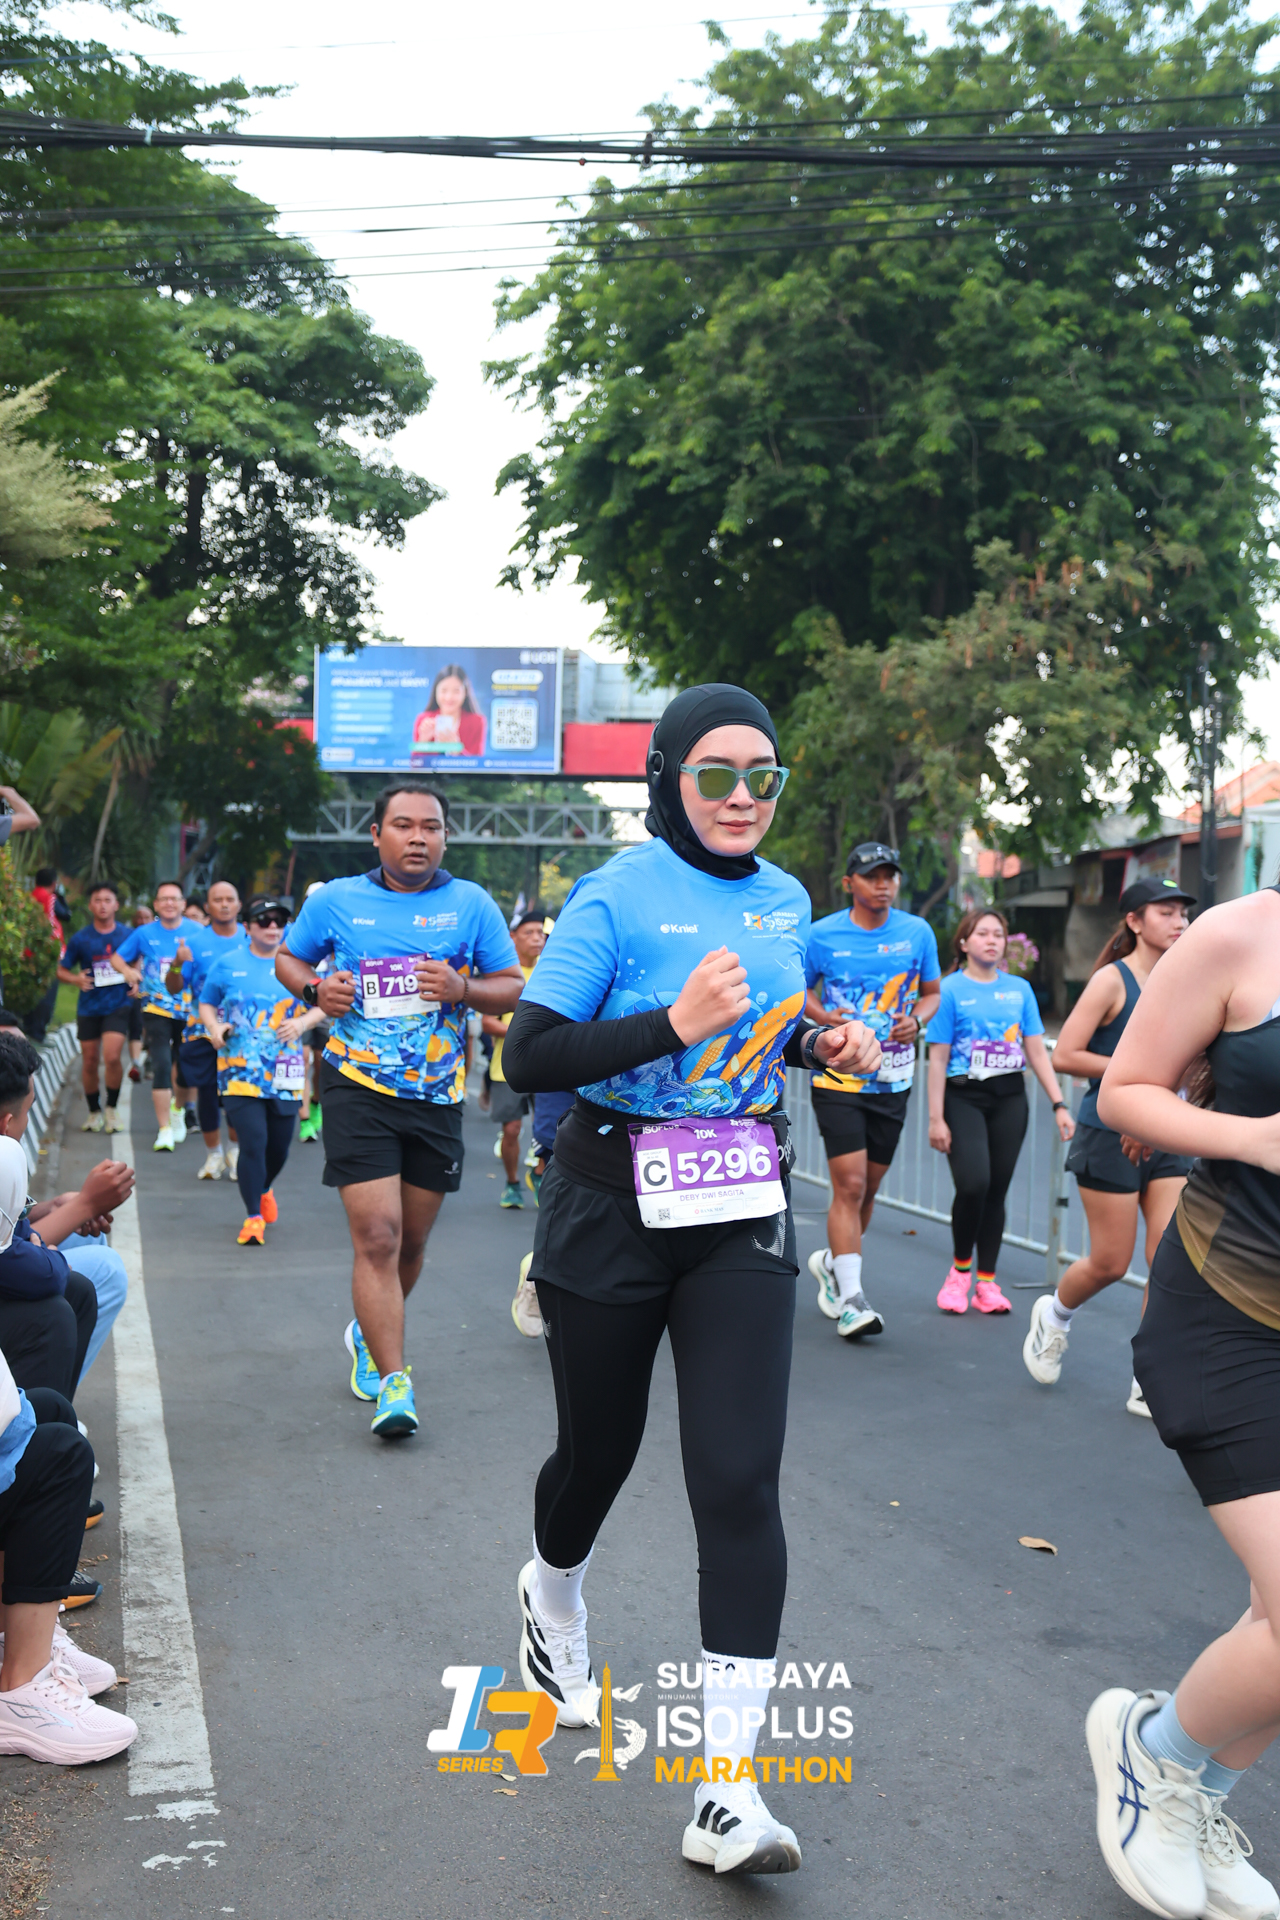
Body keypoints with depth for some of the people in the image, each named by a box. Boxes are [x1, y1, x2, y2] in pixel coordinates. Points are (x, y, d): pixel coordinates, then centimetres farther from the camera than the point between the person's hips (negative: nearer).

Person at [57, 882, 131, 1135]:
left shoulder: (128, 936, 0)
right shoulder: (80, 939, -1)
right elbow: (61, 970, 6)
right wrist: (76, 979, -14)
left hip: (118, 1005, -1)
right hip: (89, 1008, 1)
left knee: (112, 1056, -16)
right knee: (89, 1061, 8)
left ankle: (112, 1109, 4)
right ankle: (94, 1112, 26)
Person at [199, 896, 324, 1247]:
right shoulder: (227, 964, 4)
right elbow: (206, 1004, 14)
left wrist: (302, 1022, -9)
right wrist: (214, 1027, -7)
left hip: (285, 1072, 2)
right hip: (240, 1070, -2)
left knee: (279, 1146, 10)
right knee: (253, 1141, -14)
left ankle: (263, 1190, 43)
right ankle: (254, 1216, -1)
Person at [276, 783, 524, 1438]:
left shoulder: (471, 904, 2)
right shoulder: (335, 900, 2)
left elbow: (516, 989, 4)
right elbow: (287, 958, 17)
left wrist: (463, 989, -16)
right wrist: (315, 988, -5)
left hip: (437, 1095, 2)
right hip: (358, 1089, -2)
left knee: (411, 1241, 15)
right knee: (377, 1237, -12)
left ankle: (368, 1333, 42)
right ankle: (393, 1383, -8)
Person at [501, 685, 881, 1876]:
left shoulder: (784, 901, 7)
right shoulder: (617, 897, -11)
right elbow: (528, 1056, -18)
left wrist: (822, 1044, 2)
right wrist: (677, 1024, -27)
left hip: (743, 1214, 3)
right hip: (614, 1207, -3)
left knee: (740, 1479, -8)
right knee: (599, 1451, 14)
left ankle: (729, 1789, -4)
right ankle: (553, 1599, 51)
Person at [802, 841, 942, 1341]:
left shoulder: (918, 932, 3)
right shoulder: (822, 934, -4)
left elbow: (932, 993, 14)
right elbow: (798, 990, 8)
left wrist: (916, 1021, -8)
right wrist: (825, 1017, -12)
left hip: (893, 1080, 3)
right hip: (837, 1076, -3)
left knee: (868, 1188, 12)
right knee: (849, 1186, -12)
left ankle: (832, 1260, 37)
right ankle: (850, 1298, -9)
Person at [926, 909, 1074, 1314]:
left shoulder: (1019, 989, 11)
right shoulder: (951, 989, 0)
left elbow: (1037, 1052, 11)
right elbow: (938, 1058, -2)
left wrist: (1059, 1104, 3)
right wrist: (936, 1118, -6)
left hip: (1009, 1098, 4)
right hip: (963, 1097, -4)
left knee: (997, 1189, 4)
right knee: (973, 1183, -18)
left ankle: (987, 1282, 14)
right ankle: (960, 1267, 6)